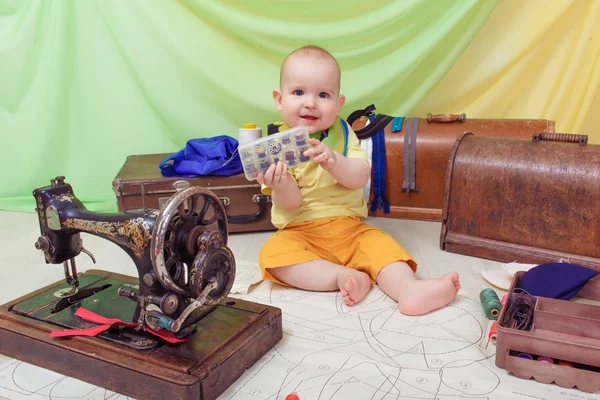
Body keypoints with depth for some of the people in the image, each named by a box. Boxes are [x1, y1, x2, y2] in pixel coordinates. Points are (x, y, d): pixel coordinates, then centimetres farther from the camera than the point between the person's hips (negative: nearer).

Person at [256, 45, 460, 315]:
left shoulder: (343, 133, 3)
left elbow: (361, 178, -11)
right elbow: (290, 204, -10)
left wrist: (333, 161, -31)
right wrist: (280, 186, -33)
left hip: (349, 227, 2)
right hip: (299, 231, -2)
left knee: (380, 244, -21)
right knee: (273, 254, -28)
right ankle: (343, 277, -31)